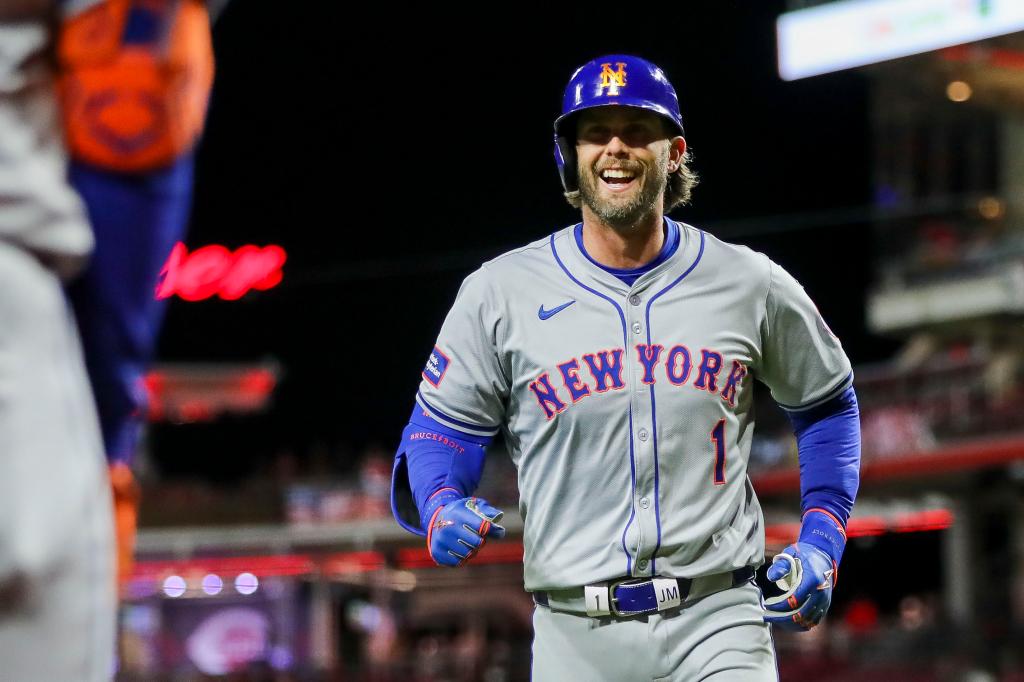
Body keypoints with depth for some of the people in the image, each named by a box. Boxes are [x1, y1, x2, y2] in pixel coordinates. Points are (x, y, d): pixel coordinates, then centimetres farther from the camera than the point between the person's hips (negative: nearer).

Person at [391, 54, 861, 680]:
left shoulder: (750, 286, 5)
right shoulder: (500, 293, 1)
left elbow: (827, 403, 19)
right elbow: (441, 430, 8)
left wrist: (822, 542, 8)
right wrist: (441, 508, -14)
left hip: (716, 625, 0)